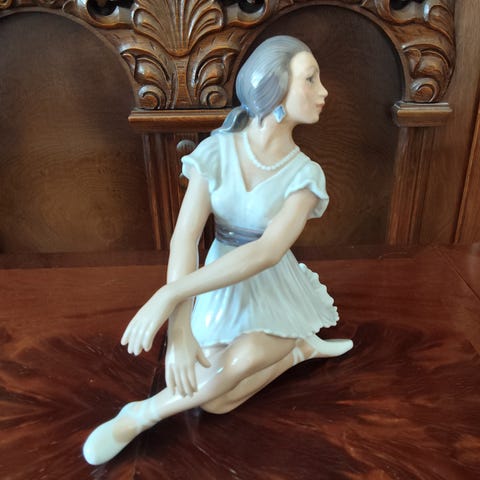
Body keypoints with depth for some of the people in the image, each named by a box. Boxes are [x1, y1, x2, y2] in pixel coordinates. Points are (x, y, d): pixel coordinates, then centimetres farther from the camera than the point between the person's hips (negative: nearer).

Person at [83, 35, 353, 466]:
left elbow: (268, 251, -28)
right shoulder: (216, 151, -12)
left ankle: (142, 414, -6)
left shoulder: (305, 174, -13)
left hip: (274, 287, -1)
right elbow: (185, 237, -19)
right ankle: (297, 349, 7)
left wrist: (170, 294, -36)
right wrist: (179, 328, -33)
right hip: (220, 284, 2)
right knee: (209, 394, -14)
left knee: (240, 361, -31)